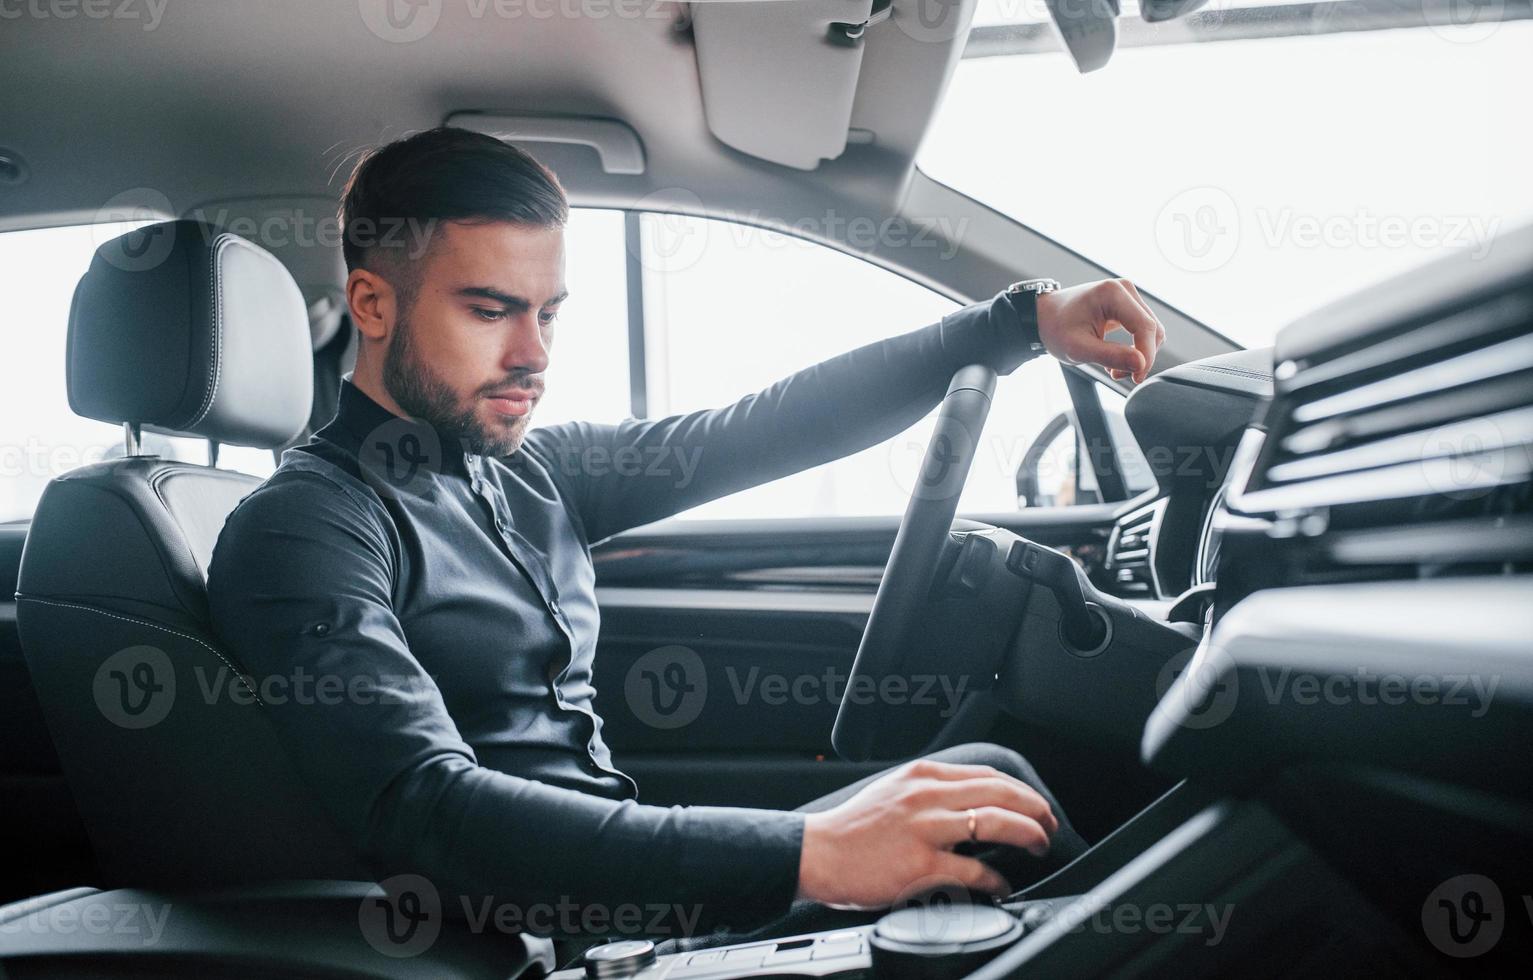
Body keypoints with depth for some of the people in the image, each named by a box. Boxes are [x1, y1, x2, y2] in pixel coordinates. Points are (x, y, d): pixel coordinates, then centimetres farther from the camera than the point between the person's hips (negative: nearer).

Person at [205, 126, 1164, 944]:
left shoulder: (534, 470, 11)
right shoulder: (305, 526, -13)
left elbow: (762, 430, 10)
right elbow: (427, 809, -27)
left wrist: (1024, 321, 5)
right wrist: (805, 854, -35)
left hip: (640, 873, 8)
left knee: (982, 784, -5)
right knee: (981, 802, -14)